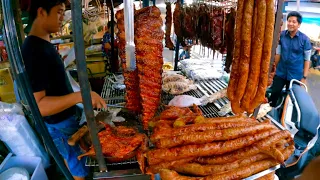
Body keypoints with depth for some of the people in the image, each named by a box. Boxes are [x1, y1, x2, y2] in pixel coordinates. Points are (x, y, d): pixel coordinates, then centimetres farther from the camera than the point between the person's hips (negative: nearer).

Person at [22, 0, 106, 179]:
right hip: (59, 125, -9)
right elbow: (38, 105, -30)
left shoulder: (44, 43, 4)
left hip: (66, 117, 9)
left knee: (73, 164, 25)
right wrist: (80, 96, -39)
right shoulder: (33, 50, -26)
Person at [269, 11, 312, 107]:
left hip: (295, 76, -1)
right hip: (280, 73, 2)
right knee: (274, 94, 8)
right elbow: (278, 54, 4)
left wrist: (304, 77, -9)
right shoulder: (281, 35, -4)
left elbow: (307, 59, -7)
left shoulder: (304, 39, -11)